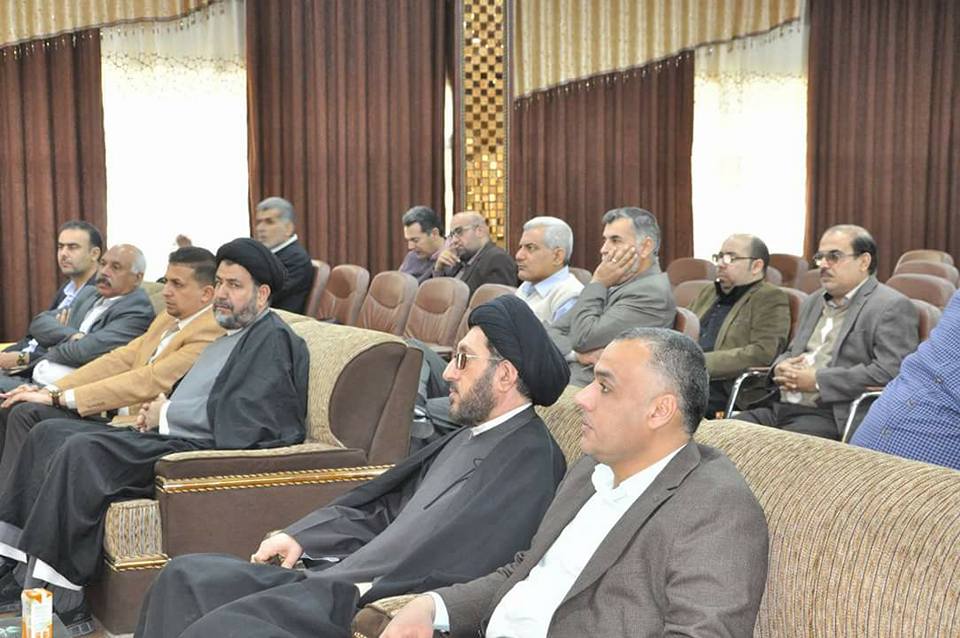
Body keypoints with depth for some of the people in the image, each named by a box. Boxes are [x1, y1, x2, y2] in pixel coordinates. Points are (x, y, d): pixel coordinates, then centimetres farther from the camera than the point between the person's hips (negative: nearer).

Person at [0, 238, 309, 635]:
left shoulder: (273, 339, -7)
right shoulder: (232, 336, 24)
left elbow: (238, 419, -19)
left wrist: (166, 415, -8)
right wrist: (158, 411, 3)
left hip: (207, 451, -11)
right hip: (176, 438, 11)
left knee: (82, 451, -27)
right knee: (48, 434, 3)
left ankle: (51, 592, -23)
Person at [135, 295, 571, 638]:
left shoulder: (529, 460, -16)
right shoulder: (471, 436, 14)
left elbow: (436, 561, -23)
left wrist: (325, 588, -19)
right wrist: (301, 536, 7)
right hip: (348, 577, 10)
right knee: (186, 577, 5)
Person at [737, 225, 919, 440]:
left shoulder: (893, 307, -4)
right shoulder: (813, 302, 23)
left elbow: (888, 372, -16)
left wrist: (818, 380, -15)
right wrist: (781, 368, 4)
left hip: (834, 418, -7)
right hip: (783, 407, 8)